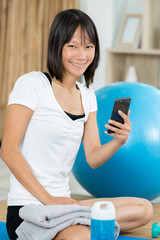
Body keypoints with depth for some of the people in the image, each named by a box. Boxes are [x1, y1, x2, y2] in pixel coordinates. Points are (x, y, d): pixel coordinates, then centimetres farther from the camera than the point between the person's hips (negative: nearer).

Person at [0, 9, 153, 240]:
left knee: (144, 209, -2)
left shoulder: (87, 95, 14)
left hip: (62, 202, 8)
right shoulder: (32, 84, -8)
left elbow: (92, 157, 11)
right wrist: (48, 199, -17)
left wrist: (118, 141, -11)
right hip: (27, 209, -8)